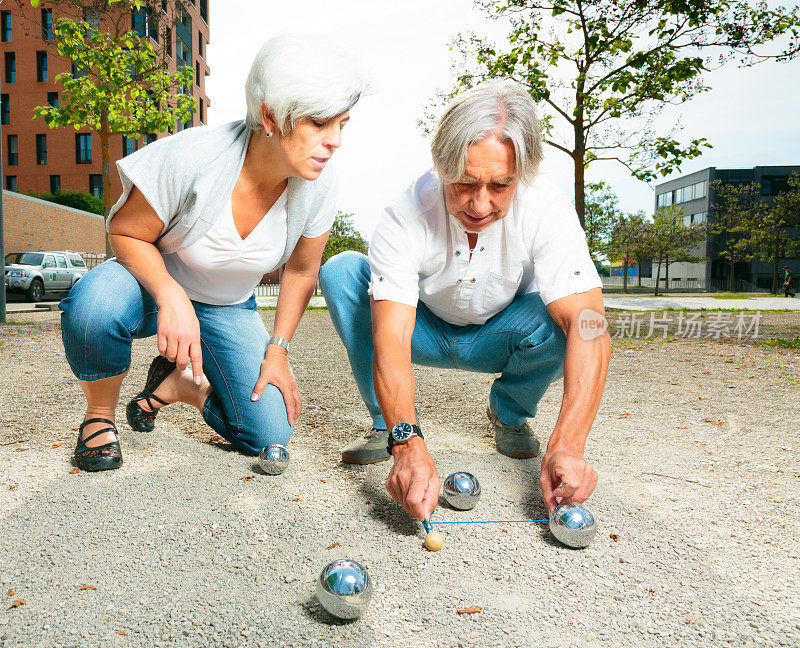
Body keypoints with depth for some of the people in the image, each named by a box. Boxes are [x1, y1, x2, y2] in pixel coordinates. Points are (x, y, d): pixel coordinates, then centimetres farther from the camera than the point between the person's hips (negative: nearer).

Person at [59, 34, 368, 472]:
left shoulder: (318, 185, -19)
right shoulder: (191, 157, -31)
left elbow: (301, 272, -4)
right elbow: (126, 232, -18)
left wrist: (278, 349, -6)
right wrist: (171, 296, -36)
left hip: (228, 308, 3)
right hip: (155, 280, -3)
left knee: (268, 435, -10)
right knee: (94, 305, -40)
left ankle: (177, 385, 19)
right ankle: (99, 416, -7)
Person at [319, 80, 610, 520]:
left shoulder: (548, 211, -28)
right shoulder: (404, 219, -30)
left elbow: (589, 327, -39)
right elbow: (390, 342, -38)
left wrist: (567, 446, -52)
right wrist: (407, 443, -53)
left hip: (496, 337, 0)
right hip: (426, 332, 0)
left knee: (554, 319, -34)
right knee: (340, 270, -24)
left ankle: (509, 414, 0)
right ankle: (384, 424, -10)